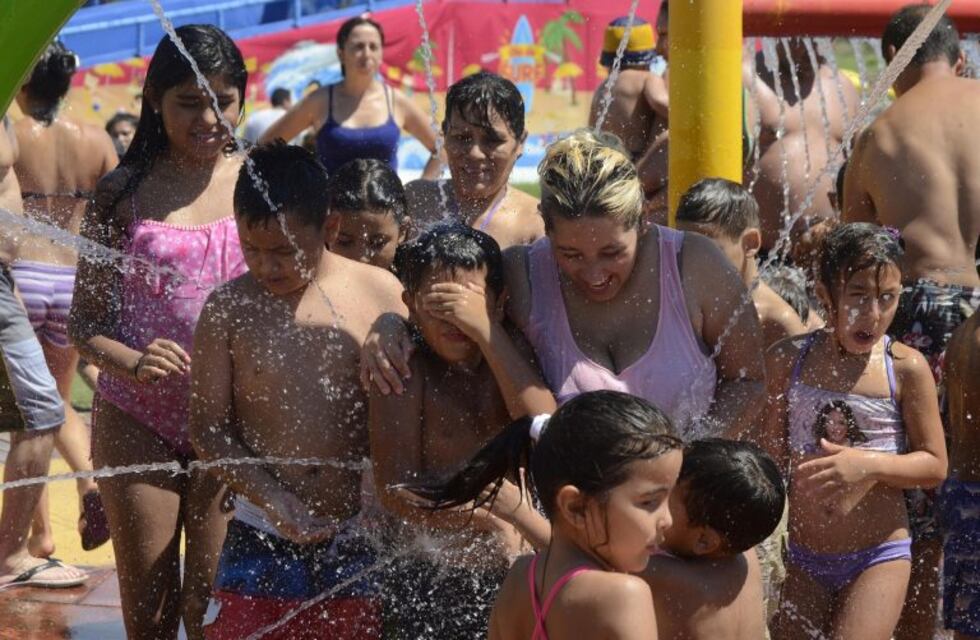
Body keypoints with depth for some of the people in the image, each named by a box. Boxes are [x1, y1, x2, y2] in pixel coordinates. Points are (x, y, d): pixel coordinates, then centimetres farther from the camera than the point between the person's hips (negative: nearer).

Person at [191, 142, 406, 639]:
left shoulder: (380, 295, -1)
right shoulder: (227, 309, 0)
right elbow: (208, 429, 0)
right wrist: (273, 498, -13)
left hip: (358, 542, 0)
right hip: (261, 543, 0)